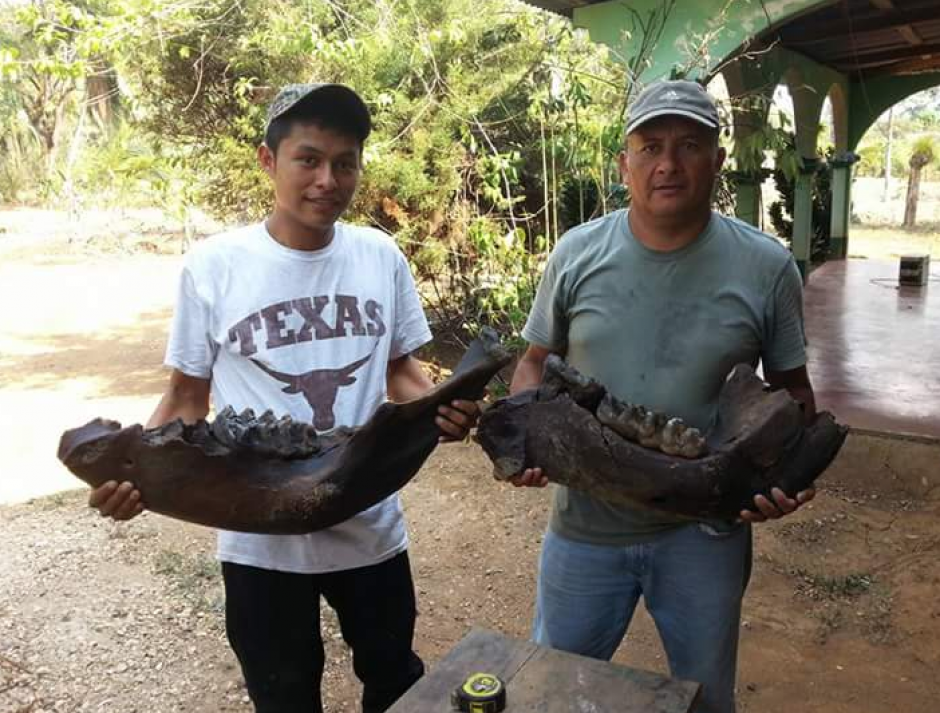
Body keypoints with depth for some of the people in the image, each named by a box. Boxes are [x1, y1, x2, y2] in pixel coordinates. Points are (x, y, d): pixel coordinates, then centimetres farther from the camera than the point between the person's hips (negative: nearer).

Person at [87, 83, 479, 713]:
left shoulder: (381, 257, -5)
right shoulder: (214, 266, -12)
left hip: (371, 527, 2)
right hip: (261, 541, -1)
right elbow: (188, 396, -3)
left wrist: (440, 407, -16)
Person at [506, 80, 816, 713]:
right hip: (586, 523, 1)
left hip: (708, 531, 0)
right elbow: (536, 361, 4)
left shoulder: (767, 267, -7)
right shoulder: (577, 254, -6)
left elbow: (791, 386, 3)